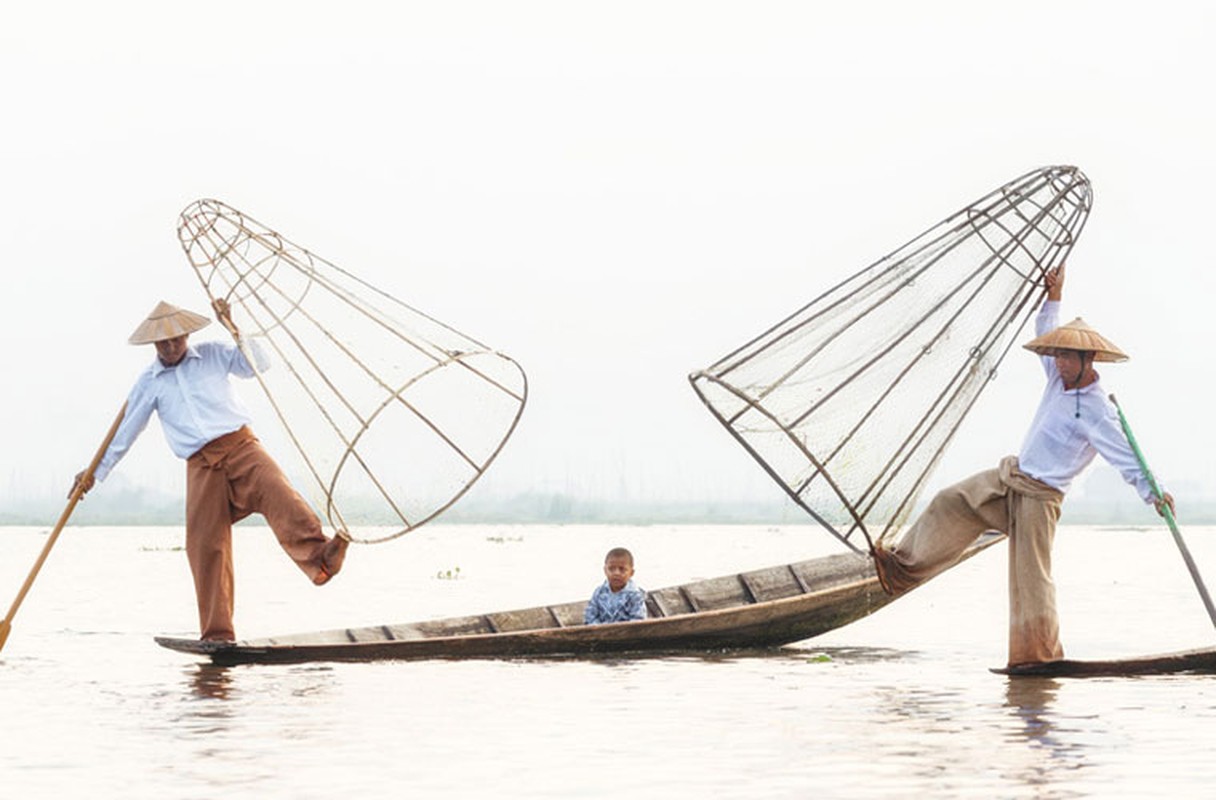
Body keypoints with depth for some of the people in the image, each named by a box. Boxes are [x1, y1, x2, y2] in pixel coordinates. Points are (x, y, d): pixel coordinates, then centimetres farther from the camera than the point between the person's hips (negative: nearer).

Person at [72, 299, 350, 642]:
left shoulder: (213, 355, 13)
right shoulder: (149, 383, 14)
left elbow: (257, 365, 1)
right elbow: (125, 432, 19)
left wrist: (233, 329, -7)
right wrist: (95, 472, 18)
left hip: (240, 446, -1)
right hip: (201, 466, 1)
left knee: (277, 494, -30)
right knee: (204, 545, -7)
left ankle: (319, 558, -53)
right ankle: (217, 633, -3)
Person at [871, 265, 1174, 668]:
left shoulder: (1097, 412, -18)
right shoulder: (1060, 377, 6)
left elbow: (1127, 458, -22)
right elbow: (1046, 336, 23)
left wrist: (1153, 494, -33)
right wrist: (1054, 298, 17)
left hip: (1039, 496, -8)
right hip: (1010, 476, 8)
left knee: (1030, 574, -7)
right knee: (952, 503, 6)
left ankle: (1039, 652, 0)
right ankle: (904, 568, 14)